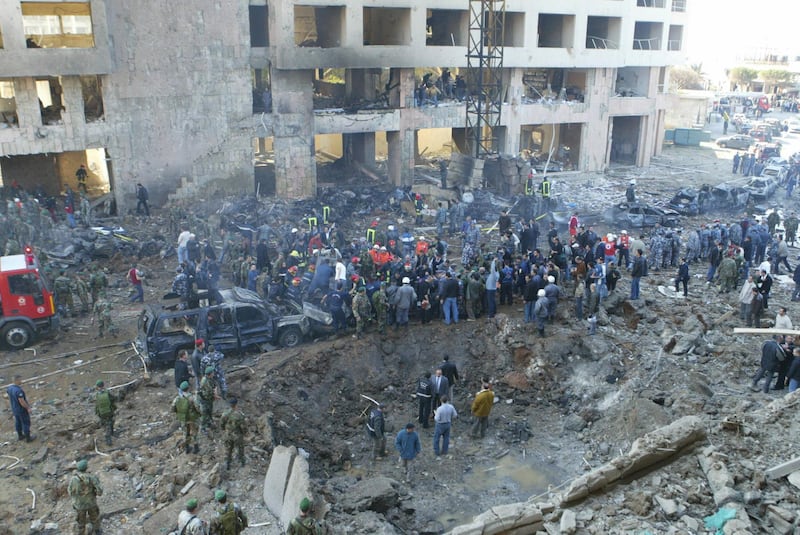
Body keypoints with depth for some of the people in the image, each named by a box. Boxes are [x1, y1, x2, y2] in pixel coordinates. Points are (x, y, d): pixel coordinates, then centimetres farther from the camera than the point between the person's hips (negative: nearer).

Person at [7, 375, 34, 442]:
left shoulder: (10, 388, -8)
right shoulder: (19, 391, -36)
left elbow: (10, 399, 6)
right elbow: (22, 402, -30)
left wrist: (13, 406, 20)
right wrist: (28, 408, -15)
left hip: (15, 409, 8)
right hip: (22, 410, -8)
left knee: (18, 422, 24)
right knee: (26, 423, 10)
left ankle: (20, 436, 40)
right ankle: (28, 438, 23)